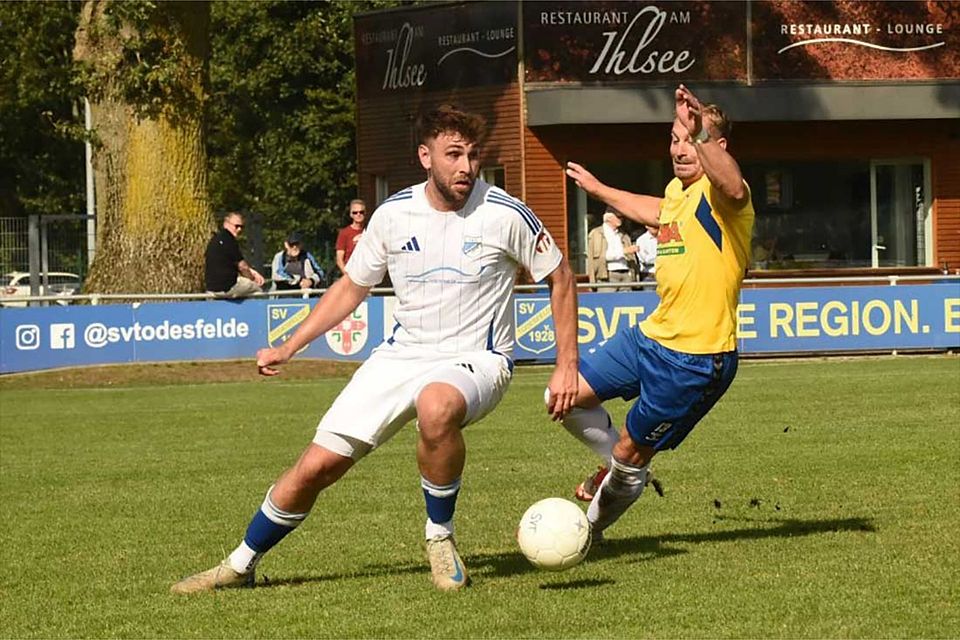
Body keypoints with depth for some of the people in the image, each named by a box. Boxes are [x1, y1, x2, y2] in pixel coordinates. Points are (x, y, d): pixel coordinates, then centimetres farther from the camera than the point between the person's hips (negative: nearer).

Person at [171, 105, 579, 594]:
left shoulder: (505, 214, -11)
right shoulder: (394, 215, -1)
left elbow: (560, 279, 3)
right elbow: (350, 288, 15)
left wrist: (567, 366, -3)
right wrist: (288, 348, 11)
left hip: (475, 361, -4)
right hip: (401, 354, 4)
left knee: (436, 406, -41)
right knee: (317, 465, -5)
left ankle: (440, 535, -15)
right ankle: (241, 565, 17)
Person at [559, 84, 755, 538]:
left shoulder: (716, 194, -18)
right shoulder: (677, 190, 9)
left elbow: (732, 187, -46)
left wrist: (701, 135, -63)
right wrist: (599, 190, 49)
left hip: (697, 359, -8)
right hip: (651, 336, 8)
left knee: (630, 456, 5)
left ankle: (590, 527, 33)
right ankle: (616, 466, 31)